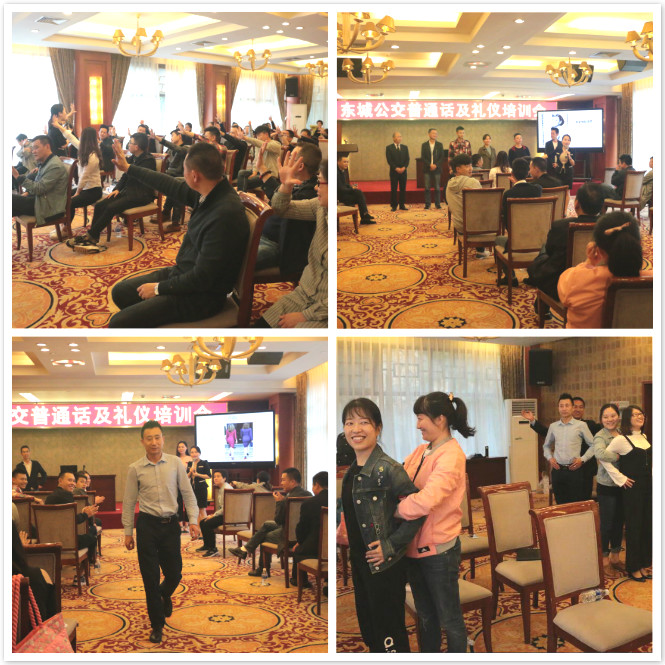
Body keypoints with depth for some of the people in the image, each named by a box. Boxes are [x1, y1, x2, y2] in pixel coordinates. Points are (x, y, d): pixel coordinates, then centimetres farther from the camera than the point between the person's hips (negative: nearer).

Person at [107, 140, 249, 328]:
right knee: (120, 292, 19)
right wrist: (128, 168, 26)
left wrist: (159, 288, -13)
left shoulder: (226, 214, -31)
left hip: (201, 297, -9)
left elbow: (202, 278, -27)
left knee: (118, 324, -15)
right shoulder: (211, 195, -5)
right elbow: (172, 186, 15)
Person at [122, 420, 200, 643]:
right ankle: (157, 625, 18)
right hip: (147, 525, -1)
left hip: (170, 524, 1)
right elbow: (129, 502, 5)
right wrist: (128, 532, 4)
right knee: (150, 577, 3)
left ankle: (164, 595, 45)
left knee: (174, 574, 8)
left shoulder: (175, 463, 0)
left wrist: (193, 520, -6)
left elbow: (188, 493, 3)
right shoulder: (135, 469, -1)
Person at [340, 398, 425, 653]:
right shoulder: (352, 471, 6)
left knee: (389, 634, 3)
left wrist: (392, 545, -20)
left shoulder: (387, 469, -19)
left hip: (385, 566, -8)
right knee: (368, 628, 21)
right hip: (360, 563, 8)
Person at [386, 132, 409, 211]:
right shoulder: (389, 148, 0)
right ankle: (394, 206, 3)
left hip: (403, 171, 3)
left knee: (403, 189, 3)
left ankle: (402, 205, 9)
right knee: (393, 189, -2)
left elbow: (407, 159, 7)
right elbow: (389, 160, -6)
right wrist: (396, 168, -15)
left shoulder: (405, 147, 11)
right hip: (394, 172, -3)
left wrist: (404, 167, -10)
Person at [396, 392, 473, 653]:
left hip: (438, 549, -7)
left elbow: (426, 500, -32)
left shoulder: (451, 455, -20)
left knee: (448, 618, 10)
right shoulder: (422, 450, 6)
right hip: (415, 545, 8)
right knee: (425, 615, 23)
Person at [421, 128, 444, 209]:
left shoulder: (440, 145, 8)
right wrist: (430, 165, -12)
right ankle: (427, 204, 4)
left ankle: (437, 203, 7)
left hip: (436, 169, 0)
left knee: (437, 187, 0)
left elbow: (442, 157, 3)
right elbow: (422, 157, 0)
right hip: (427, 169, 0)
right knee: (427, 187, -1)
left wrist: (436, 165, -11)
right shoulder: (424, 145, 6)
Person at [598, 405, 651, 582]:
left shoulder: (644, 437, 11)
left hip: (648, 488, 7)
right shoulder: (621, 439, -12)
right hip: (633, 489, -7)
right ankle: (633, 568, 11)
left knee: (647, 526, 11)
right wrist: (620, 478, -13)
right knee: (634, 527, 0)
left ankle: (643, 565, 22)